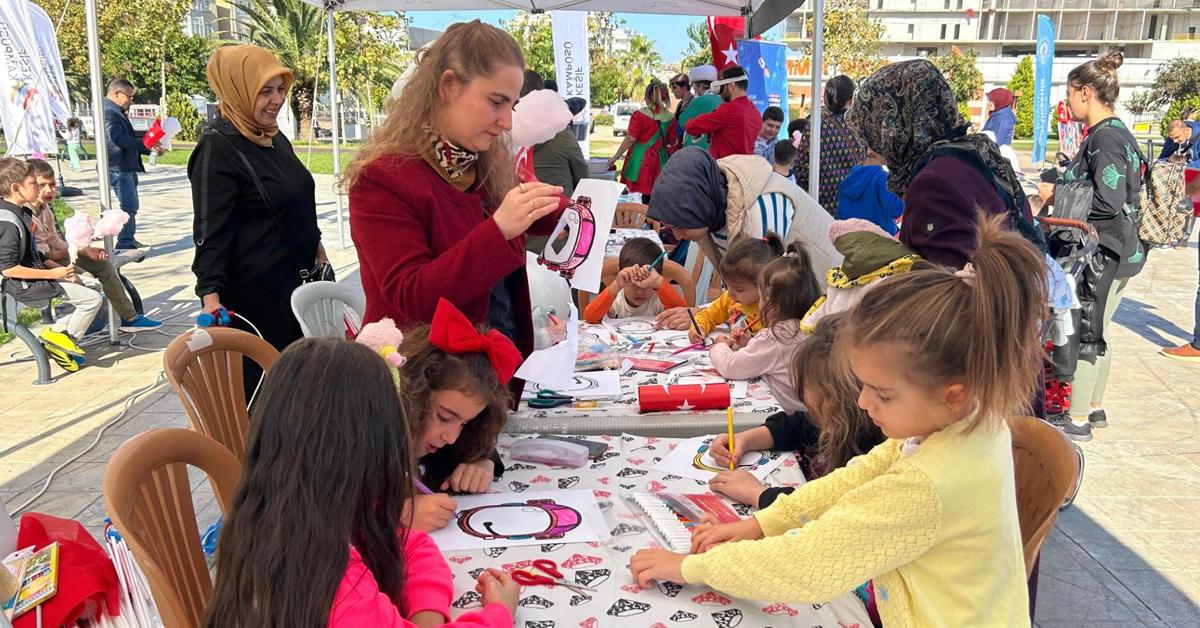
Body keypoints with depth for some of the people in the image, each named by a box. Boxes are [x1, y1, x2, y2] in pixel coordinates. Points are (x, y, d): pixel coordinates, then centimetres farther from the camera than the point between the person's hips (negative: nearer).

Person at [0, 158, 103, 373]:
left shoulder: (22, 213, 8)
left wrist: (63, 271, 5)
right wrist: (53, 274, -21)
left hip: (35, 278, 10)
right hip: (23, 286, -10)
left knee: (90, 288, 17)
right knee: (93, 299, -13)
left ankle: (57, 330, 9)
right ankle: (63, 340, 3)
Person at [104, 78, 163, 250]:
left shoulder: (118, 112, 19)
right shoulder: (108, 112, -14)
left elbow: (128, 140, 24)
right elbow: (118, 138, -26)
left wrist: (150, 149, 14)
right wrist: (145, 143, -28)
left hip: (128, 168, 11)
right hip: (119, 169, -11)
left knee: (131, 206, 16)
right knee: (129, 206, -11)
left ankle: (129, 240, 25)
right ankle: (125, 242, -7)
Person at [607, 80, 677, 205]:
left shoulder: (639, 115, -8)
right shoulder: (670, 118, 3)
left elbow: (630, 139, -11)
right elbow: (671, 142, 11)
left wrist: (615, 157, -6)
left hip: (640, 161, -3)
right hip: (660, 161, 3)